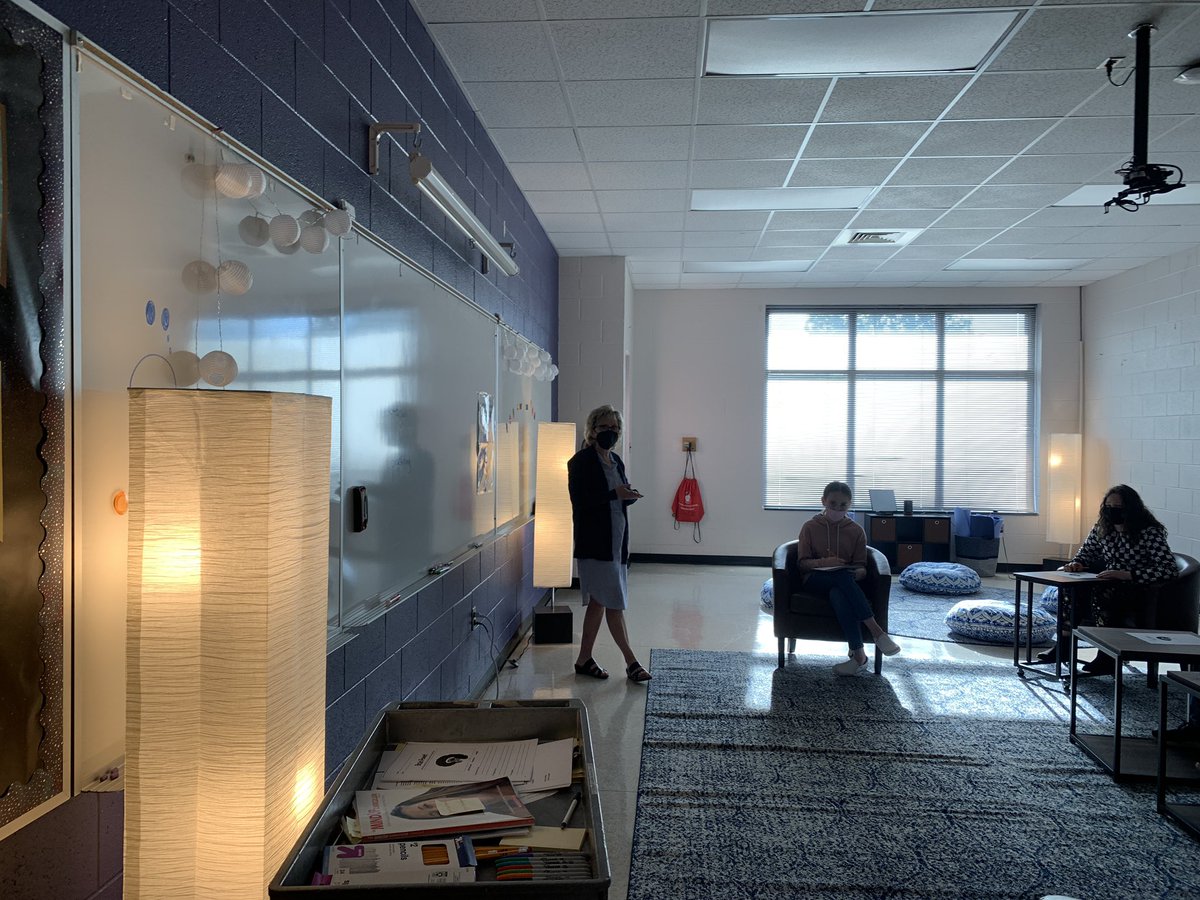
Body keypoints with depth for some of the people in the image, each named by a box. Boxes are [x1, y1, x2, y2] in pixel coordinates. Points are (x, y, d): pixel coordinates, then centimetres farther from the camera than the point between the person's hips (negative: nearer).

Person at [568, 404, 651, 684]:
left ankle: (584, 660, 20)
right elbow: (579, 500, -17)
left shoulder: (616, 461, 14)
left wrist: (628, 495, -3)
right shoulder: (581, 461, -9)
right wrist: (615, 494, -23)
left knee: (599, 601, 11)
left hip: (616, 539, 8)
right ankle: (631, 662, 1)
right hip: (595, 542, -8)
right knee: (613, 602, -6)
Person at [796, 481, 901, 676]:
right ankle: (875, 631, -42)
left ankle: (858, 654, -44)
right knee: (843, 576, -39)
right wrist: (824, 562, -19)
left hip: (845, 580, 1)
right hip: (815, 579, -1)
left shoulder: (856, 531, 9)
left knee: (837, 594, -40)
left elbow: (860, 565, 8)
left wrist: (860, 572, -17)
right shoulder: (810, 527, 5)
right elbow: (802, 563, 2)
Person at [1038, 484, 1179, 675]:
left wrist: (1125, 574, -36)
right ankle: (1064, 644, -7)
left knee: (1100, 596, -33)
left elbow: (1170, 569, -28)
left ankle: (1107, 658, -21)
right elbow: (1085, 555, 14)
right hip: (1109, 586, 7)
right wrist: (1075, 565, -11)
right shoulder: (1101, 528, 2)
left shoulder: (1150, 532, -17)